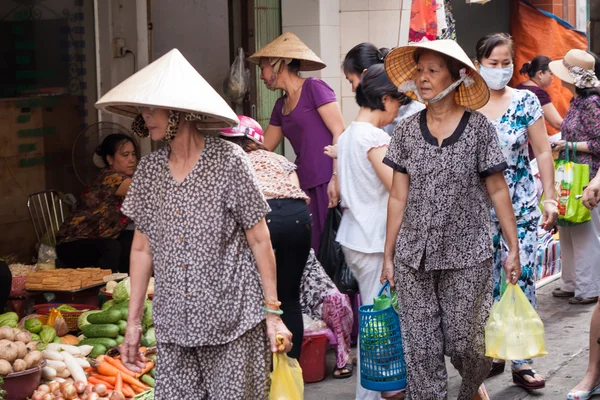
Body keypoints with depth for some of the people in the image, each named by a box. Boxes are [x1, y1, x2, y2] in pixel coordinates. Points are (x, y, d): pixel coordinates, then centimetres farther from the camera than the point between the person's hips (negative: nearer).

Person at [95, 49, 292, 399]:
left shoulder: (228, 162, -8)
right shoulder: (149, 169, 5)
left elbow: (259, 240, -5)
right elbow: (142, 248, 10)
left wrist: (273, 313, -6)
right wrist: (133, 321, 10)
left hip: (233, 326, -4)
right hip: (174, 327, 4)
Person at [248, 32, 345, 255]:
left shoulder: (314, 89, -4)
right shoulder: (281, 106, 18)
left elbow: (340, 134, -11)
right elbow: (262, 149, 27)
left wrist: (337, 177, -20)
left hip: (329, 184, -7)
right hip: (306, 185, 7)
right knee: (311, 250, 3)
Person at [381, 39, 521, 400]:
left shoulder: (479, 128, -4)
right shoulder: (407, 131, 4)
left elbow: (498, 190, -1)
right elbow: (398, 197, 7)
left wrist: (514, 248, -3)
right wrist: (388, 256, 7)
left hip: (467, 256, -2)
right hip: (414, 258, 2)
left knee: (463, 343, 4)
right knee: (420, 349, 1)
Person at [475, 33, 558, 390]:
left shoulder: (526, 102, -2)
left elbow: (543, 152, 0)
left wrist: (550, 198, -5)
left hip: (521, 207, -1)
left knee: (522, 280, -3)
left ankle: (522, 361, 3)